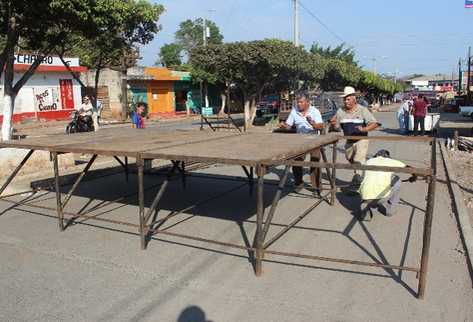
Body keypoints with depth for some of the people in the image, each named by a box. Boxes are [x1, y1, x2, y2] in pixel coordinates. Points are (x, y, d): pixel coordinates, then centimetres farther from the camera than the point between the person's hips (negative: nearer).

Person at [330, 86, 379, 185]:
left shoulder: (362, 110, -11)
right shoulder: (340, 111, -1)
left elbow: (374, 124, -15)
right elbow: (335, 127, 4)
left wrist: (364, 129, -34)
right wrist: (333, 124, -21)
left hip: (361, 140, -5)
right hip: (349, 141, 5)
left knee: (358, 161, -17)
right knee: (350, 159, 20)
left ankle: (357, 177, -10)